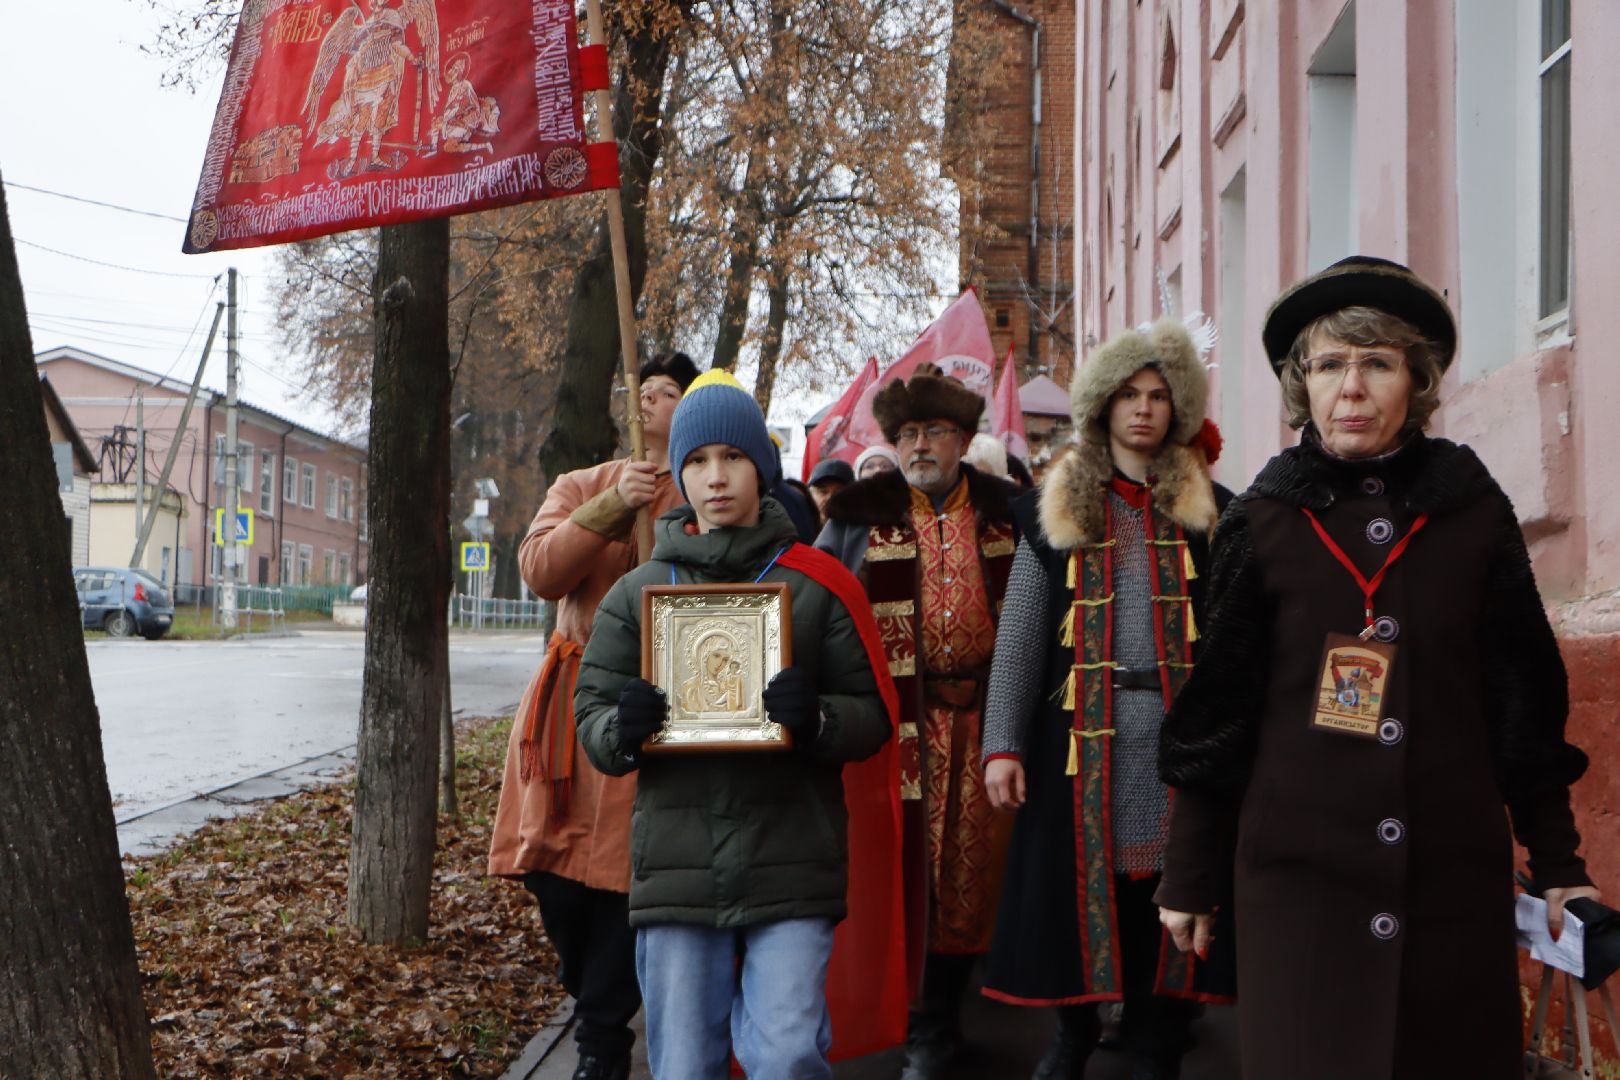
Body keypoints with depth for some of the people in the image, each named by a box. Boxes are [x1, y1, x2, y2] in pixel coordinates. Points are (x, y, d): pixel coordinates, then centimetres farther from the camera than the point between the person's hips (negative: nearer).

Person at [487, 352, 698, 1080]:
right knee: (552, 867, 5)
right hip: (573, 694, 3)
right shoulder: (583, 487, 11)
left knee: (624, 872, -4)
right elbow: (540, 570, -6)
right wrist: (611, 509, -16)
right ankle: (587, 988, 33)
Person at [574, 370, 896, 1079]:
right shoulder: (637, 591, 12)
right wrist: (622, 729, -12)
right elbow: (591, 714, 11)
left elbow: (873, 714, 3)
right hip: (676, 867, 2)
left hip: (791, 867, -2)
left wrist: (817, 718, -18)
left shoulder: (818, 584, 5)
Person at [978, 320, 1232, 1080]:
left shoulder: (1210, 511, 8)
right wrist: (1002, 744, -2)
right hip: (1084, 725, 0)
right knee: (1079, 878, 5)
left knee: (1167, 886, 2)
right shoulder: (1057, 510, 7)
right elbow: (1020, 635, 4)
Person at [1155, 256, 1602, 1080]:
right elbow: (1215, 713, 2)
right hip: (1301, 871, -1)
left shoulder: (1472, 510, 2)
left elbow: (1522, 702, 6)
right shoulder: (1263, 523, 0)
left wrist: (1558, 863, 6)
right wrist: (1188, 879, 3)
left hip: (1455, 873, 1)